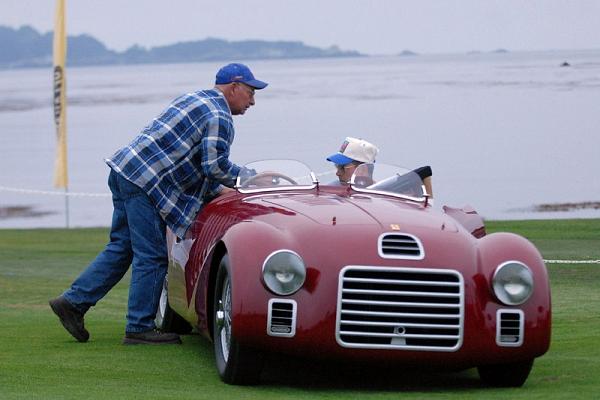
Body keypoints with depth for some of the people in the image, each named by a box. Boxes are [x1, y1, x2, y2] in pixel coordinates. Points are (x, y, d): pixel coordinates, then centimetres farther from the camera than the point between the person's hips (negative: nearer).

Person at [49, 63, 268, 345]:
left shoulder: (195, 100, 23)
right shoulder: (219, 117, -8)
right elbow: (215, 165, -16)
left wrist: (220, 190, 22)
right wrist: (246, 176, 0)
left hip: (124, 169, 10)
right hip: (145, 182, -10)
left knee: (121, 247, 16)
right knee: (152, 257, -3)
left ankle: (73, 301, 16)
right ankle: (139, 329, 0)